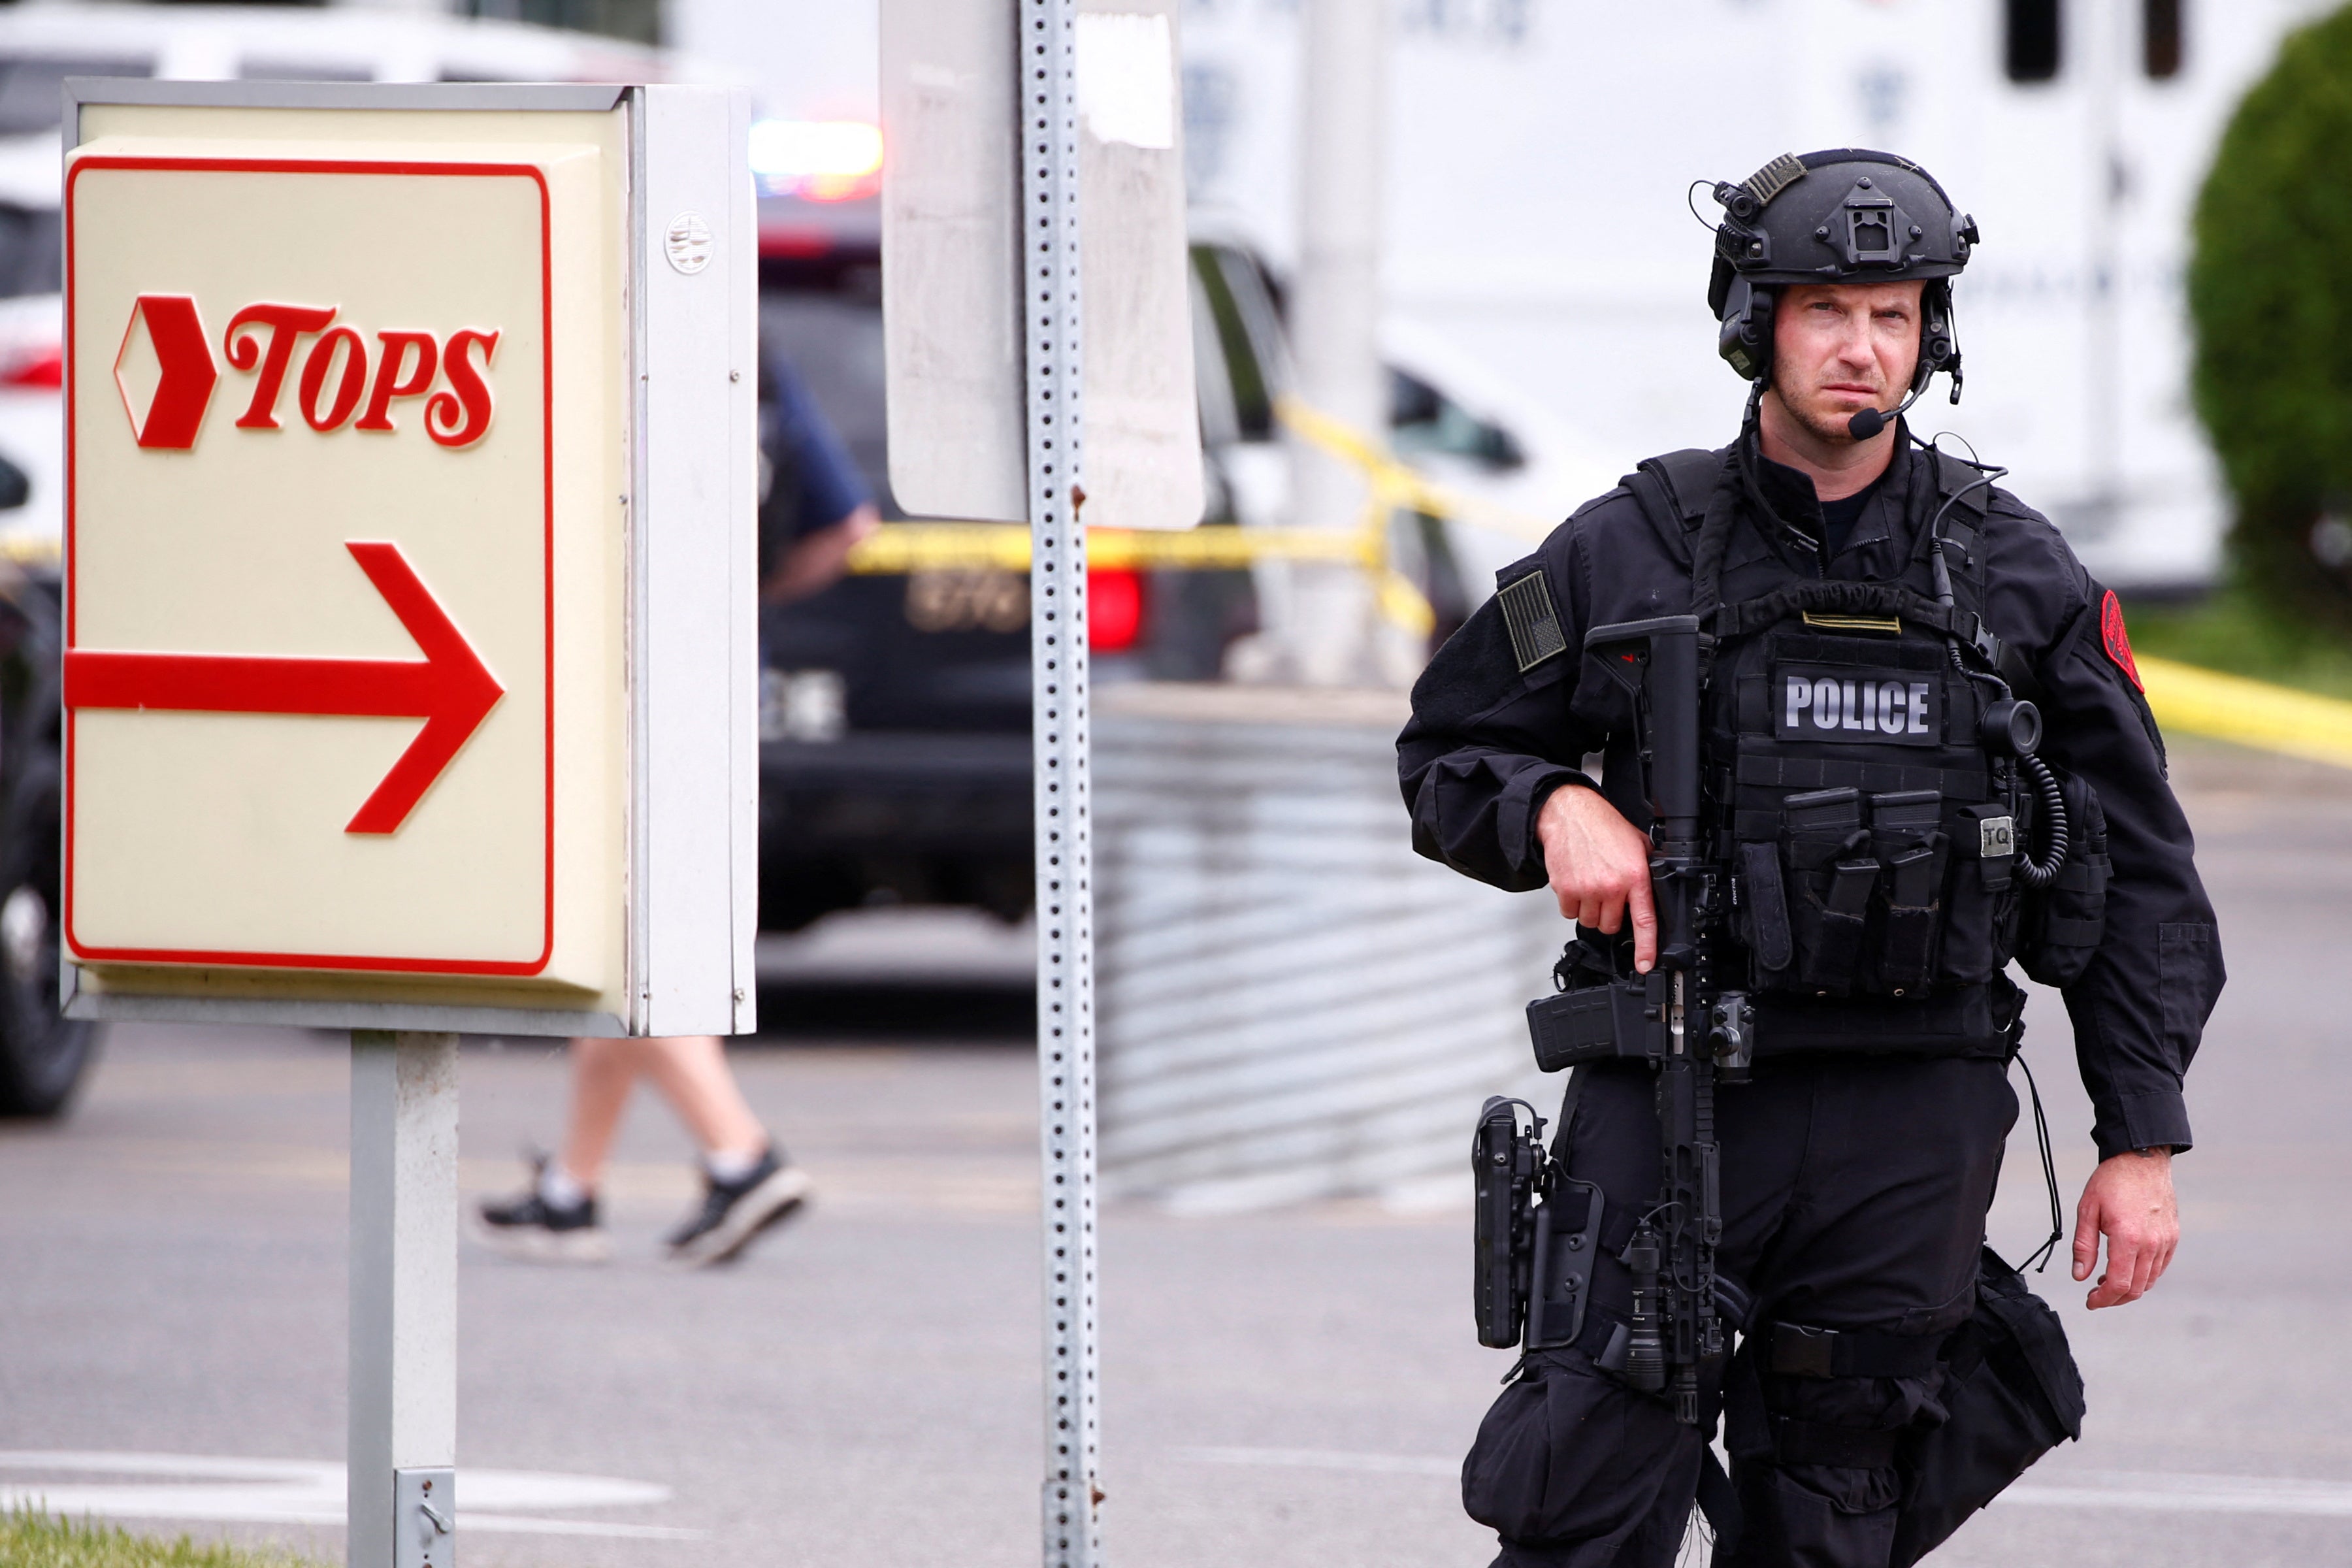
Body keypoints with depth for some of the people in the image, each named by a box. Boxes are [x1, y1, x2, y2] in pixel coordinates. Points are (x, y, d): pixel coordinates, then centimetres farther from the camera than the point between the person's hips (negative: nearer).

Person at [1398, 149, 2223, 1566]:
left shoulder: (2018, 575, 6)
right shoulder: (1630, 555, 4)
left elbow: (2139, 876, 9)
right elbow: (1446, 757, 14)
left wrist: (2143, 1141, 4)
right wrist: (1554, 807, -9)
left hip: (1909, 1130, 1)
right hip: (1667, 1097, -1)